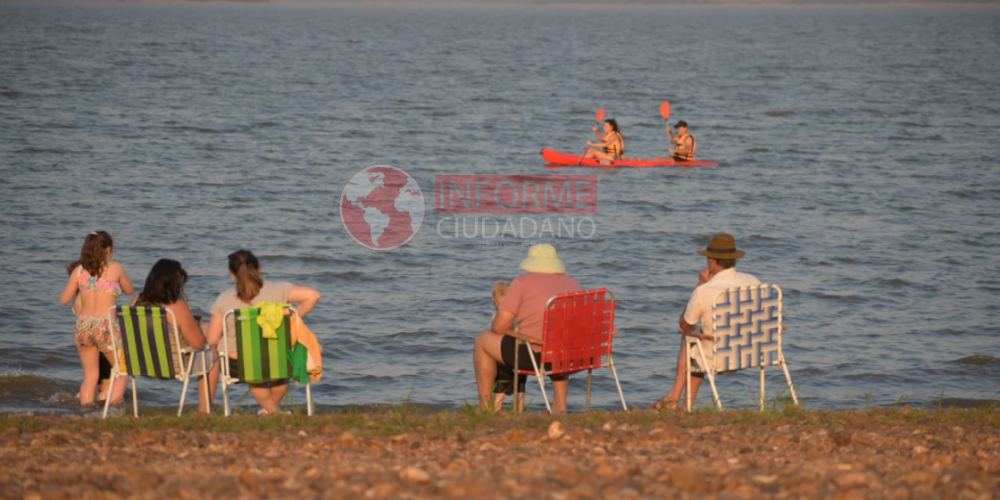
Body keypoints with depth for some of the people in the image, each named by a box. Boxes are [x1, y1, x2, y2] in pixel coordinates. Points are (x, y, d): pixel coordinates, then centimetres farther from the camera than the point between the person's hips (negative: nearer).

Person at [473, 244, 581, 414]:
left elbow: (499, 327, -6)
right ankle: (560, 403, 31)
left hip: (535, 355, -5)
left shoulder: (522, 282, -3)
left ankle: (485, 406, 28)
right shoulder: (573, 284, 12)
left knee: (483, 340, 19)